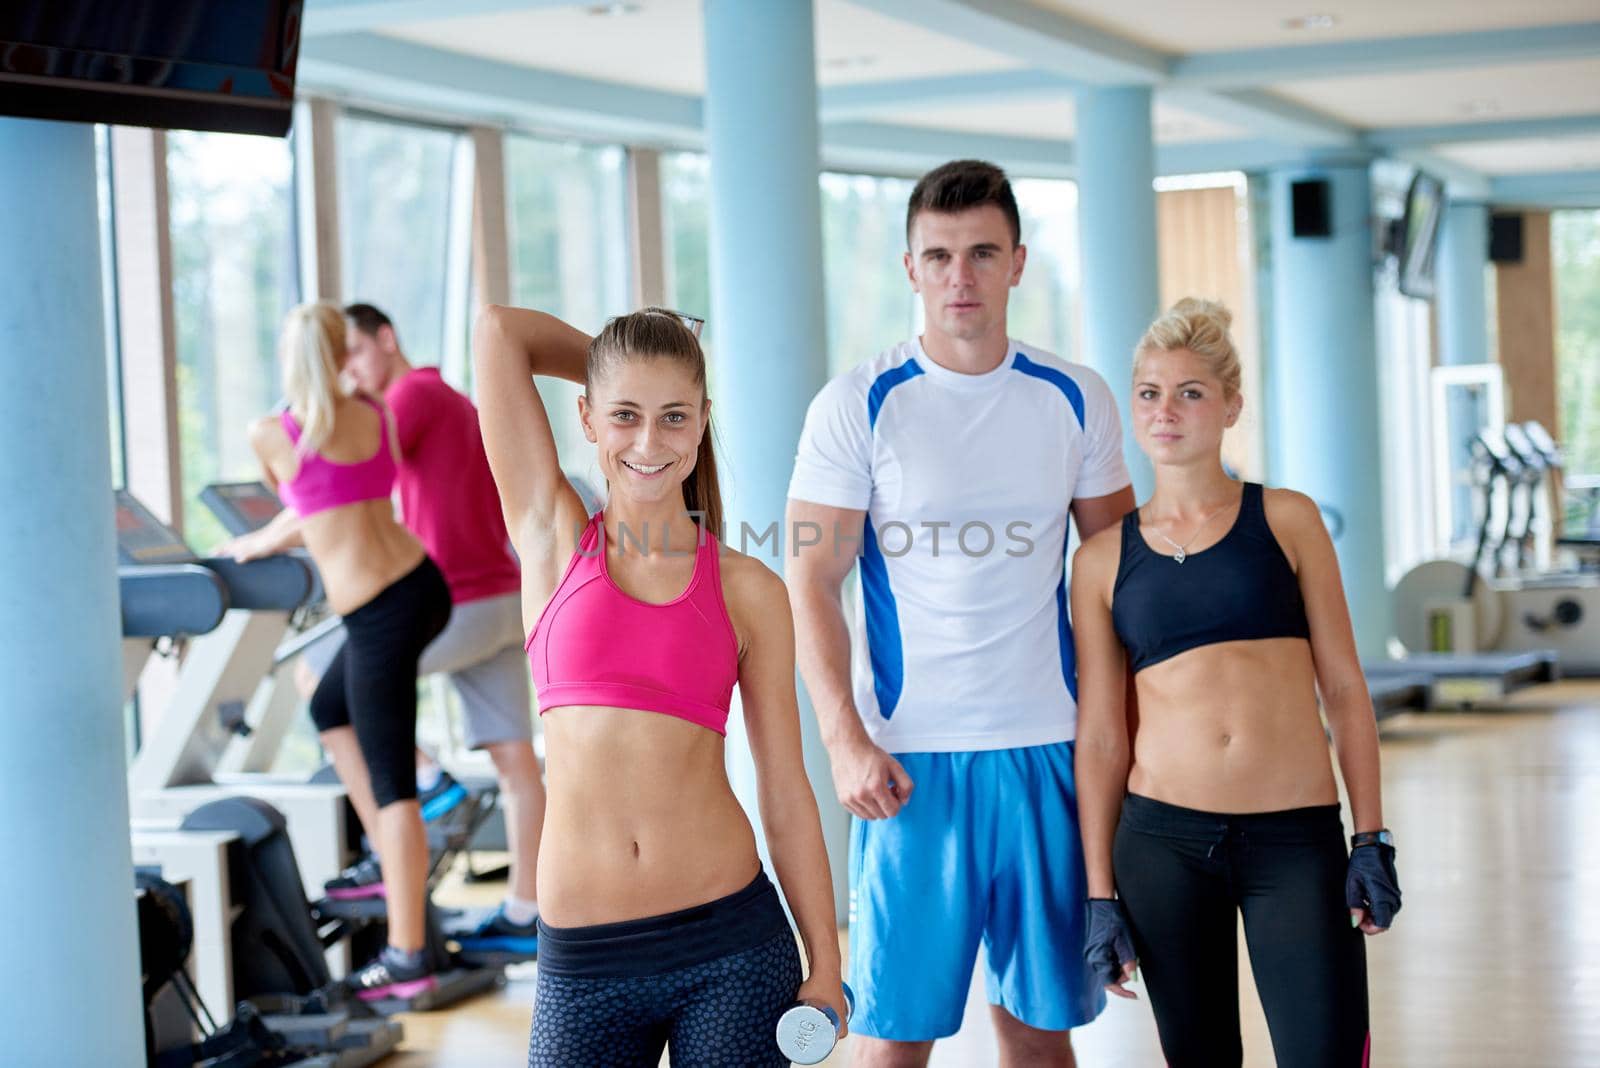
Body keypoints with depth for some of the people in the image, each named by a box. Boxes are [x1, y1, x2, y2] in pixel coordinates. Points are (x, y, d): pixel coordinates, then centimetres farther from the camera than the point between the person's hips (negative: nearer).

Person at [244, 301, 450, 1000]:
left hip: (379, 616, -7)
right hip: (424, 585, 7)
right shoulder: (378, 415, 7)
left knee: (390, 780, -2)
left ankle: (406, 955, 0)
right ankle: (392, 863, 28)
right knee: (330, 707, 28)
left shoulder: (270, 435, -7)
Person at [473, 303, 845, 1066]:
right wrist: (625, 381, 15)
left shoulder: (747, 591, 4)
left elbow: (785, 793, 6)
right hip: (584, 963, 0)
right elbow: (499, 329, 1)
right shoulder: (553, 539, 4)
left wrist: (826, 963, 3)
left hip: (730, 944, 0)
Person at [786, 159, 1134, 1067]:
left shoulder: (1075, 401, 6)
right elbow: (813, 585, -3)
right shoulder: (859, 406, -2)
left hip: (1049, 746, 2)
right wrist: (846, 740, -12)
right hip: (914, 756, -2)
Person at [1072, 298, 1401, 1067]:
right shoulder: (1103, 559, 6)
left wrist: (1372, 839, -2)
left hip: (1297, 838, -1)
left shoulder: (1286, 520, 5)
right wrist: (1100, 893, 3)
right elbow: (1100, 735, 6)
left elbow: (1344, 688, 4)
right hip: (1163, 839, 1)